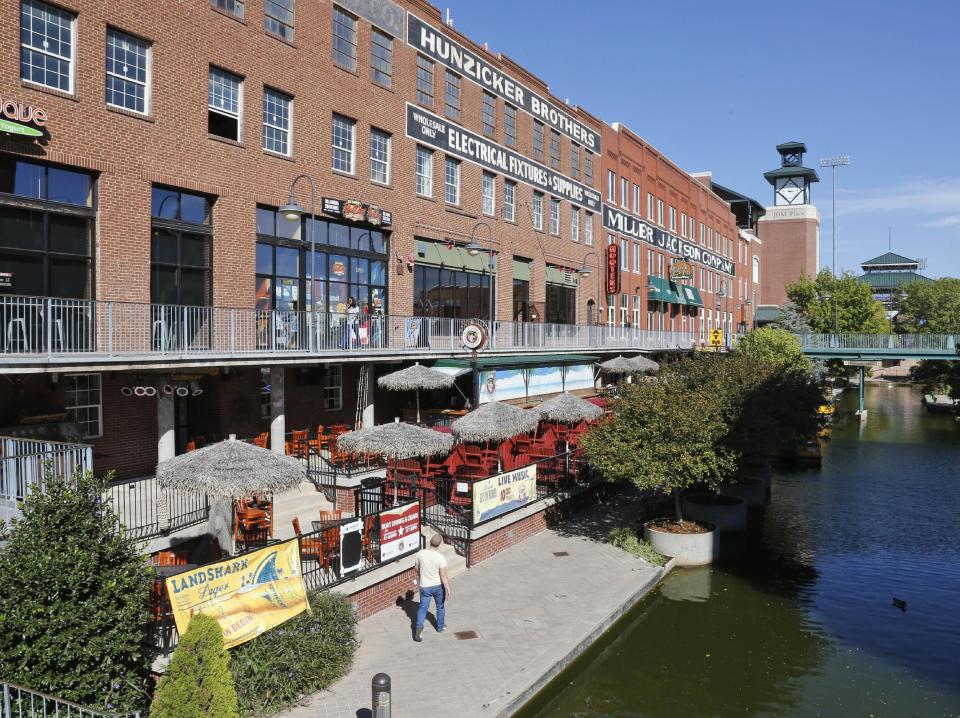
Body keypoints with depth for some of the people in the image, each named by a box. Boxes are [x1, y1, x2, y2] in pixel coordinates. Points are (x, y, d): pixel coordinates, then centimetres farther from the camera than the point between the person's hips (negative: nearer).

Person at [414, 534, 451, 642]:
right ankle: (440, 626, 37)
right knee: (440, 606, 22)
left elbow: (417, 569, 3)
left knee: (423, 608, 9)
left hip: (425, 587, 1)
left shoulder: (421, 553, -12)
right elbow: (443, 576, -19)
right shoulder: (441, 558, -21)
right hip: (438, 586, -1)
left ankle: (419, 628, -10)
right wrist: (448, 589, -10)